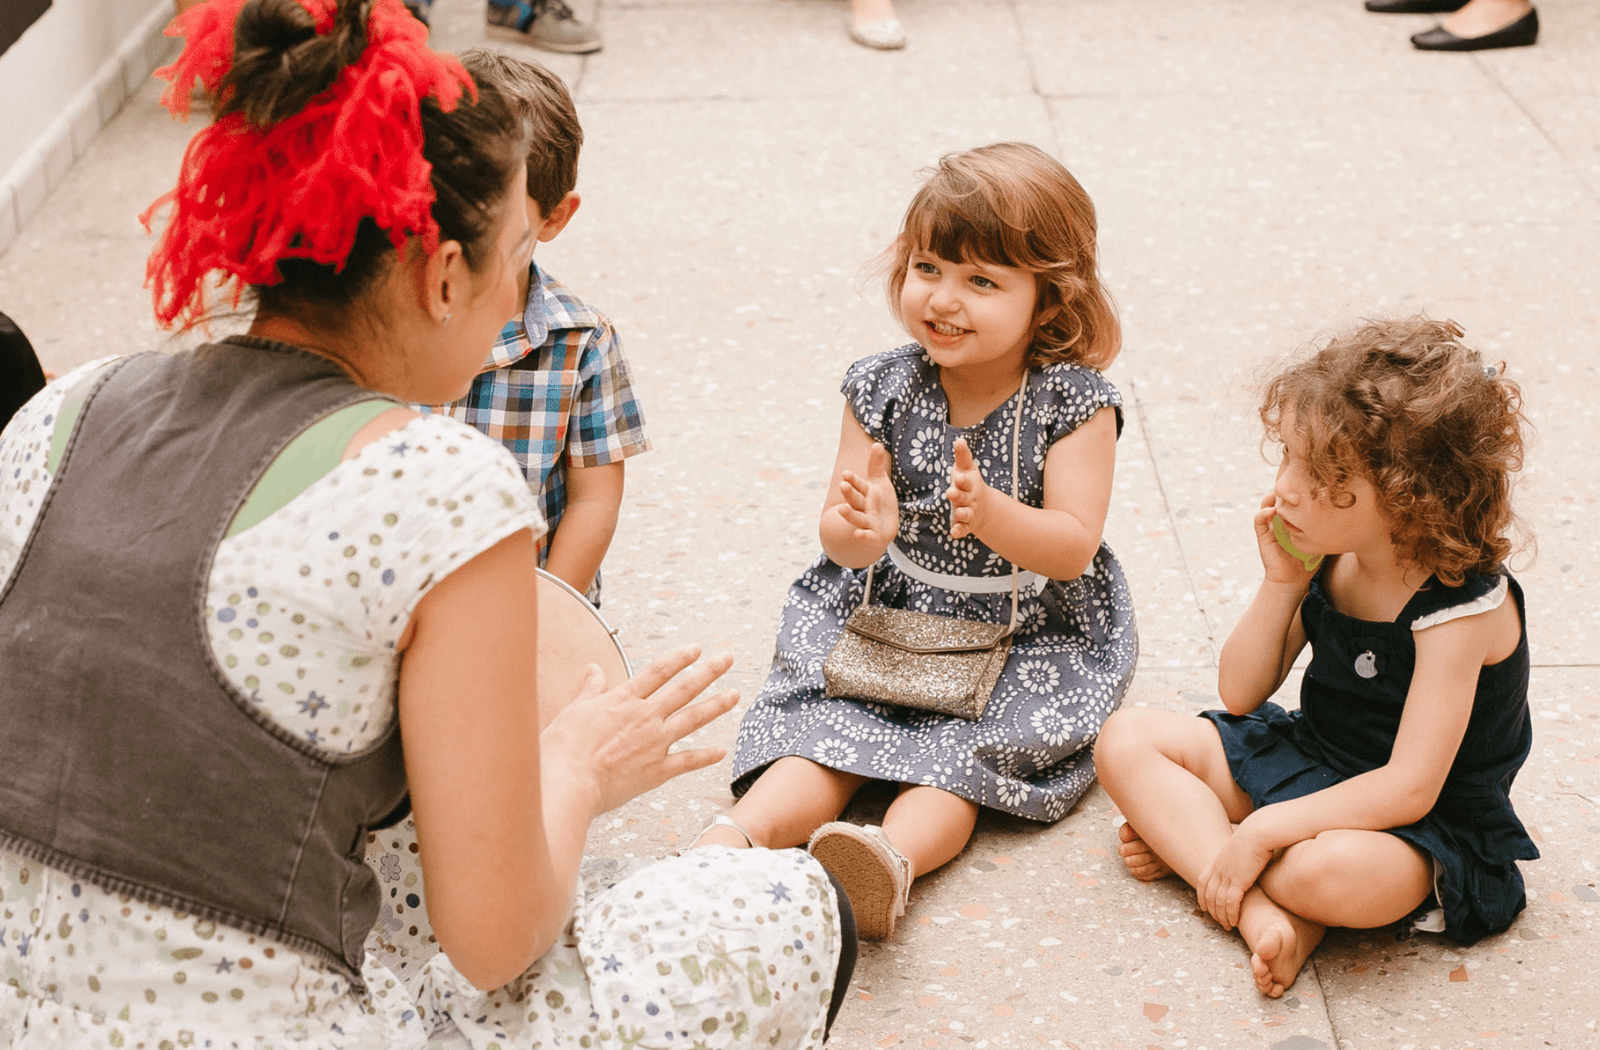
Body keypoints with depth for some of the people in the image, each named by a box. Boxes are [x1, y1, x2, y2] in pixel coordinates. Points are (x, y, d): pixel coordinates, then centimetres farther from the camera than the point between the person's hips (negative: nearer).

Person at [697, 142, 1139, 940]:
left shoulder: (1073, 403, -11)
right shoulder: (881, 389, -4)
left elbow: (1073, 547, -16)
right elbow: (841, 542, -6)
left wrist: (990, 512, -36)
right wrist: (862, 529, -32)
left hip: (1028, 638, -3)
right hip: (885, 615, 3)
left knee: (959, 755, -27)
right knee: (825, 724, -20)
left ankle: (893, 855, -50)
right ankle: (733, 842, -39)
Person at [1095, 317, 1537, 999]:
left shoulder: (1464, 606, -25)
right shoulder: (1330, 557, -5)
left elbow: (1408, 789, -29)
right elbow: (1241, 693, 0)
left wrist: (1258, 832, -30)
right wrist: (1282, 583, -15)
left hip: (1427, 828, -8)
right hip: (1306, 759, 8)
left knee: (1334, 871, -42)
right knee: (1126, 739, -6)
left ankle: (1187, 838, -13)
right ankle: (1263, 913, -20)